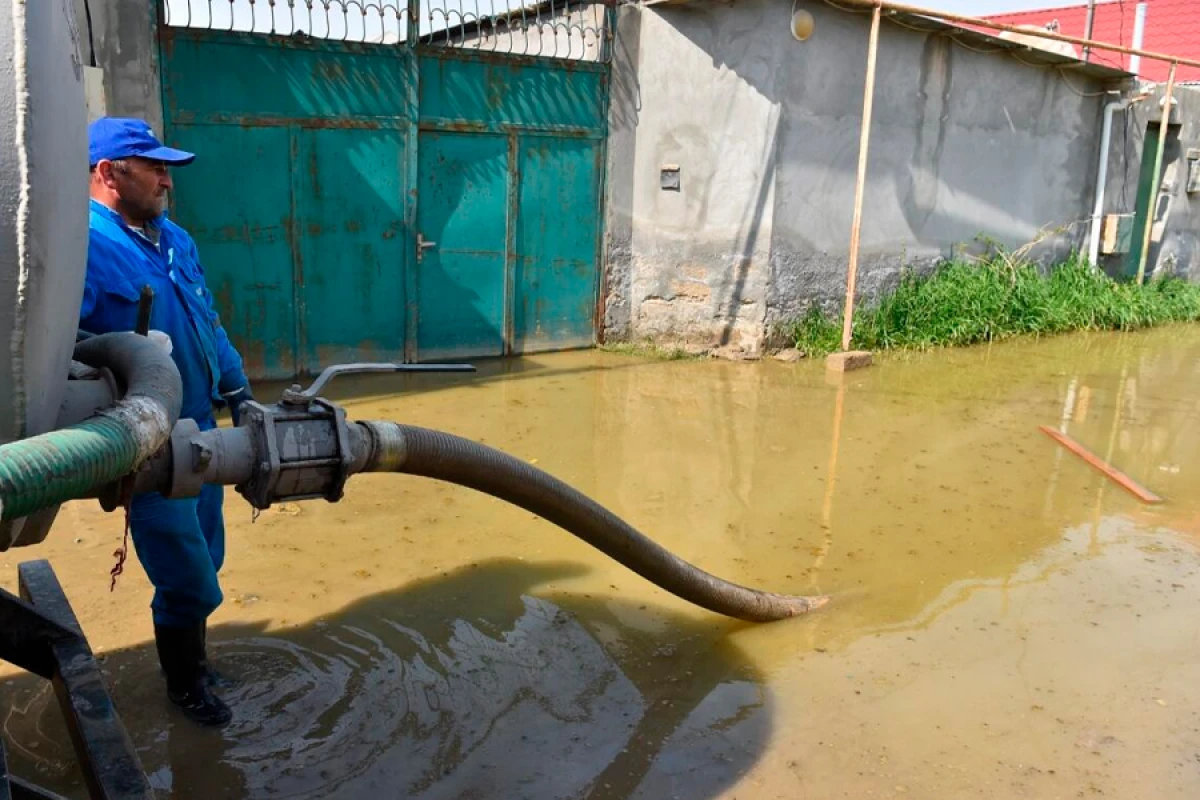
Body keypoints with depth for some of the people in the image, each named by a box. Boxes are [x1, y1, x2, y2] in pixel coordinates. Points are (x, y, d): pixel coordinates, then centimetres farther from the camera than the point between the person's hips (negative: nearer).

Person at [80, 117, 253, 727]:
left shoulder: (176, 241, 9)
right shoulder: (83, 246, -18)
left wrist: (237, 392, 16)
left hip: (199, 428, 8)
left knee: (201, 563, 19)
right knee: (188, 580, 2)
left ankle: (190, 659, 40)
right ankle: (184, 683, 26)